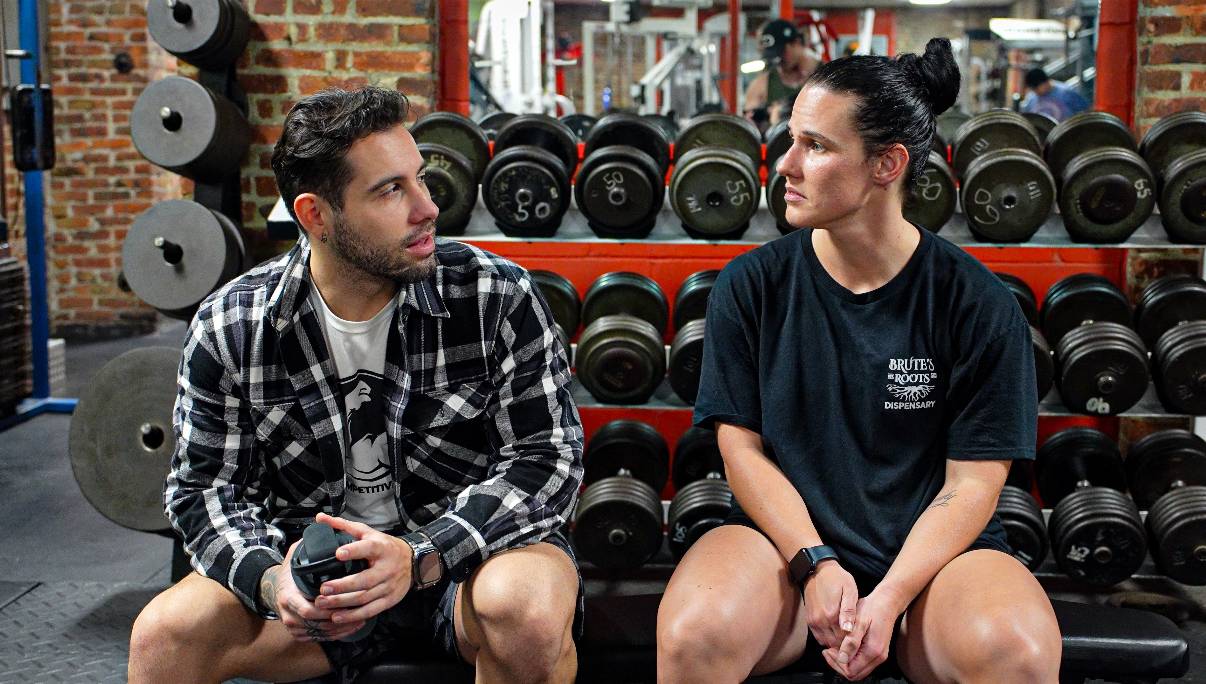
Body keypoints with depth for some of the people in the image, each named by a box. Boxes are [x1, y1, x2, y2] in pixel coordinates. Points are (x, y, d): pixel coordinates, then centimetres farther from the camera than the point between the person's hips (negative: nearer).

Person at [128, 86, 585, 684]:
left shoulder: (497, 297, -12)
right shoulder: (230, 326, -6)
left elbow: (547, 457, -13)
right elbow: (204, 486, 0)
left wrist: (420, 557, -27)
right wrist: (268, 578, -22)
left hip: (468, 553, -1)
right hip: (314, 567, 2)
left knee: (532, 608, -34)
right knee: (162, 635, -20)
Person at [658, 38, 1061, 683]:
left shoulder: (980, 305, -6)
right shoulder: (750, 285, -1)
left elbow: (973, 481, -6)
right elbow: (743, 447, -1)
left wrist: (888, 599, -18)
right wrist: (816, 564, -14)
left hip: (930, 547, 0)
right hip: (786, 534, 1)